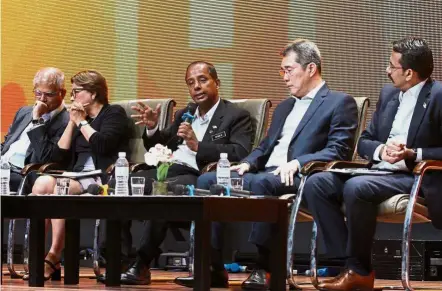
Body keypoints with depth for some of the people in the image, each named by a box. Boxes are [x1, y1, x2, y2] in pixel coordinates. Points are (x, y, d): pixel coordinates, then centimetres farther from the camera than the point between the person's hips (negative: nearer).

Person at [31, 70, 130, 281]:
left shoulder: (114, 113, 5)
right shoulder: (77, 118, 24)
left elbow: (102, 145, -15)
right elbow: (59, 157, 16)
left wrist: (81, 122, -1)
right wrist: (72, 123, 10)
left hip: (102, 179, -6)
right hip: (77, 177, 6)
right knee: (43, 182, -24)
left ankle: (54, 256, -29)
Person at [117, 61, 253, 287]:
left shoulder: (236, 116, 5)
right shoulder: (184, 114, 27)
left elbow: (240, 153, -12)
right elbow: (158, 147, 30)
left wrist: (198, 145, -20)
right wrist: (152, 128, 8)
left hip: (199, 177, -7)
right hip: (170, 170, 7)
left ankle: (141, 266, -26)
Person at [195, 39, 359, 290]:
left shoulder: (340, 103, 3)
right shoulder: (284, 107, 29)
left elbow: (339, 150, -9)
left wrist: (297, 163, -23)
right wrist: (248, 164, 4)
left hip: (299, 179, -8)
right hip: (266, 175, 8)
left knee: (262, 183, -39)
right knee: (207, 181, -12)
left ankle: (267, 268, -35)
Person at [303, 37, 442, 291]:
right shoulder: (388, 94, 16)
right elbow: (364, 141, 17)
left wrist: (413, 154, -23)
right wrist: (381, 149, -5)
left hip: (416, 177, -8)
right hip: (380, 171, 8)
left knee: (356, 188, -34)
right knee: (317, 183, -13)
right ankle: (350, 261, -15)